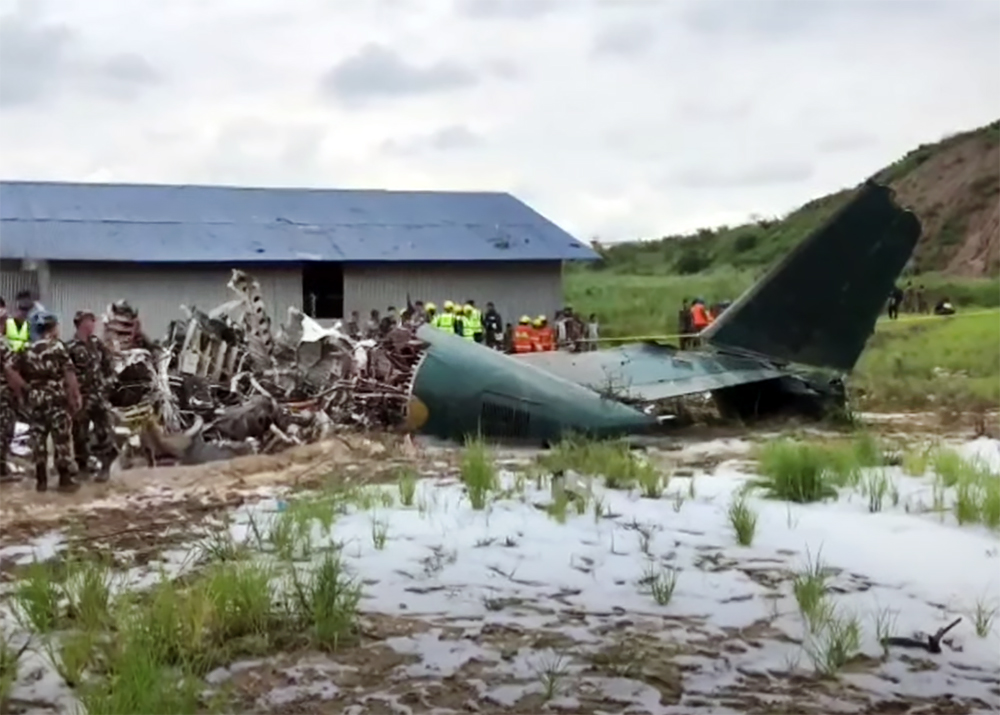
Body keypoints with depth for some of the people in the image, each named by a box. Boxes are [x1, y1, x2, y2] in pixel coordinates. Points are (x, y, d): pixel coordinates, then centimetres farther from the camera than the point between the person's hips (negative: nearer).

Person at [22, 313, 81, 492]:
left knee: (37, 439, 8)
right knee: (62, 438, -1)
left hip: (35, 397, 5)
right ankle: (65, 479, 0)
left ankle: (41, 480, 11)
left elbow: (26, 376, 14)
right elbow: (69, 375, -10)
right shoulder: (58, 346, -5)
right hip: (56, 397, -5)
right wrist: (75, 397, -7)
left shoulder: (29, 350, 10)